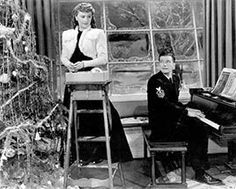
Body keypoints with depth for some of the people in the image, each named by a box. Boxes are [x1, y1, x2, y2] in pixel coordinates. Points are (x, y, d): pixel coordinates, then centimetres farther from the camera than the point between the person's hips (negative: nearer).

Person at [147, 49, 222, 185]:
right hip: (161, 126, -8)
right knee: (193, 136, -19)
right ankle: (200, 173, -5)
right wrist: (186, 112, -24)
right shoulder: (155, 81, -16)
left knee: (201, 130, -10)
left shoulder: (175, 78, 11)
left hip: (173, 119, 8)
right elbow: (164, 104, -24)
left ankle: (203, 163, 0)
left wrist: (187, 108, 0)